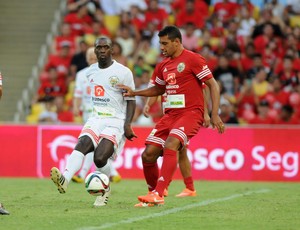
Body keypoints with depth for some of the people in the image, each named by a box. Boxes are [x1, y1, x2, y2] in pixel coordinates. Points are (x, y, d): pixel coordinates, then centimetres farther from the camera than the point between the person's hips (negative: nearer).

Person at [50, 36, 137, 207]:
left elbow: (131, 101, -3)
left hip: (115, 122, -5)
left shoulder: (123, 72, -5)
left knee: (100, 158, -22)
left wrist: (127, 124, -14)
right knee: (81, 146, -24)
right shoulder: (91, 71, 13)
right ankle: (65, 179, -47)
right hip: (96, 119, 5)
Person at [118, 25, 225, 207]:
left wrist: (215, 115, -15)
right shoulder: (163, 66, 14)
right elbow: (159, 89, 31)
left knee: (170, 146, -30)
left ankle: (158, 194, -32)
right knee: (148, 155, -1)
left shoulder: (193, 59, -8)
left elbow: (213, 85, -8)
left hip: (191, 113, -7)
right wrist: (134, 93, 17)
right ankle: (153, 193, 18)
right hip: (170, 115, 7)